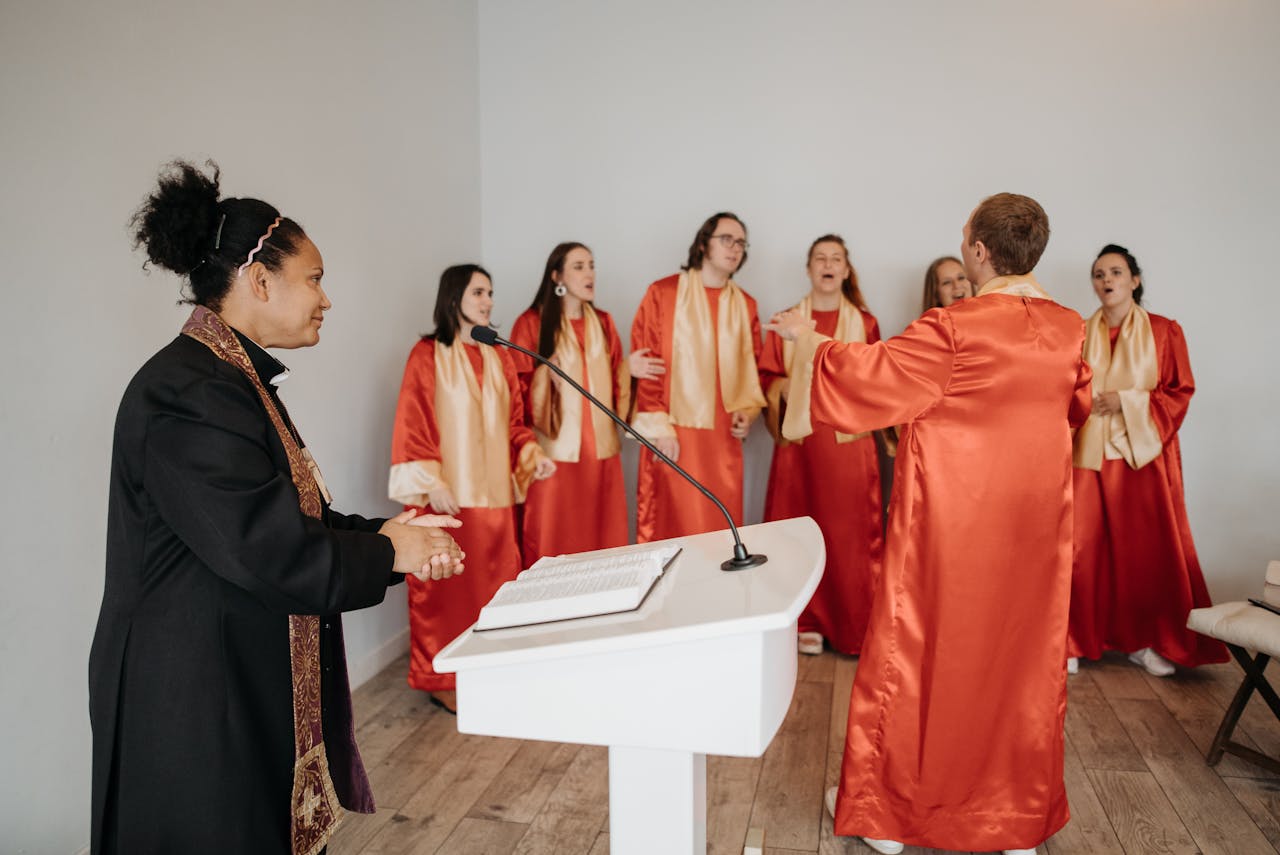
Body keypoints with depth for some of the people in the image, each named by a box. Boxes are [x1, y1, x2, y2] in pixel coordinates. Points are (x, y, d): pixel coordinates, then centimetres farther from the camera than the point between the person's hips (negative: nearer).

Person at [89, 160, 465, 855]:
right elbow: (266, 551, -26)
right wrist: (386, 551, -12)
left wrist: (382, 534, -3)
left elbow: (290, 514, 11)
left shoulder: (237, 381, 11)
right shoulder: (188, 394, -21)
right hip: (200, 702, -10)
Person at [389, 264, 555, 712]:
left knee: (497, 581, 9)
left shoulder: (498, 357, 12)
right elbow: (413, 424, -9)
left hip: (494, 490, 6)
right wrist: (432, 482, -16)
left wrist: (532, 453, -2)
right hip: (449, 492, -5)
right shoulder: (427, 355, -5)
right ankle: (442, 679, 14)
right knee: (446, 584, 1)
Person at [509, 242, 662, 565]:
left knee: (603, 534, 8)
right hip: (555, 448, -5)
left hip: (600, 447, 5)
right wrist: (548, 374, -25)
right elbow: (520, 386, -7)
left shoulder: (603, 322, 13)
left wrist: (628, 369, -1)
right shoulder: (531, 323, -4)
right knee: (552, 538, -2)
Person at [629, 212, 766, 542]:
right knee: (672, 526, 1)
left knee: (721, 528, 7)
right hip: (674, 433, -4)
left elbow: (752, 366, 18)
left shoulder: (745, 305, 12)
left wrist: (747, 409, 0)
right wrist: (658, 427, -11)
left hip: (724, 436, 4)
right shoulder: (663, 293, -3)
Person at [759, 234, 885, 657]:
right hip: (800, 441, 0)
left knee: (851, 533, -1)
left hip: (849, 442, 0)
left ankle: (856, 627, 10)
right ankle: (808, 622, 11)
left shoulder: (865, 323, 9)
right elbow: (767, 381, 6)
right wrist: (798, 386, -12)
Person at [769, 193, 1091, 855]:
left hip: (950, 521, -5)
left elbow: (866, 376, -13)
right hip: (1034, 523, 5)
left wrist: (804, 337, 2)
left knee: (914, 651, 9)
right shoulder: (1069, 329, 0)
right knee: (1026, 657, 16)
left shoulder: (953, 328, -18)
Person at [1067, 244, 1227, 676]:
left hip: (1143, 453, -1)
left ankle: (1147, 641, 15)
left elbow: (1180, 393, 0)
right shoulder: (1081, 336, 10)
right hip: (1089, 454, 1)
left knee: (1149, 548, 0)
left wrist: (1126, 401, -11)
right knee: (1084, 547, -2)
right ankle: (1075, 640, 8)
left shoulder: (1164, 332, 3)